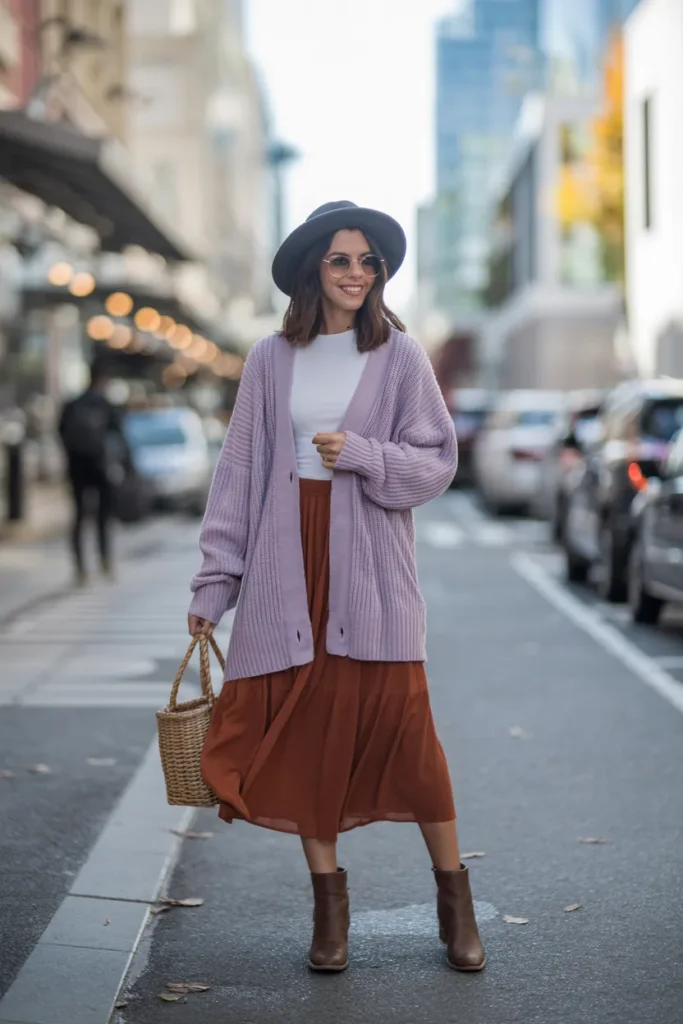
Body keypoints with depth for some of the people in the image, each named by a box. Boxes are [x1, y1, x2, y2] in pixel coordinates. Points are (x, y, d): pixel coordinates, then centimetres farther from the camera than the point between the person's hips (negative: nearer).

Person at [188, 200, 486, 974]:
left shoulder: (399, 356, 3)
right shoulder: (271, 360, 7)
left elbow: (437, 461, 2)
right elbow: (239, 472, 7)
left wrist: (362, 455, -16)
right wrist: (215, 580, 4)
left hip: (372, 562, -2)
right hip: (289, 562, 2)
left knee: (404, 725, -3)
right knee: (303, 728, 3)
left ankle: (453, 895, 11)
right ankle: (329, 900, 16)